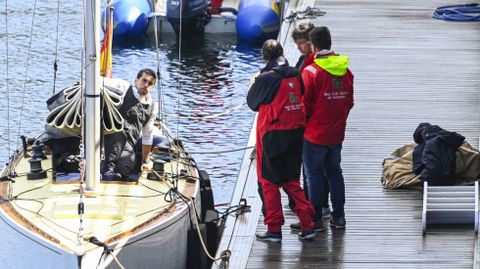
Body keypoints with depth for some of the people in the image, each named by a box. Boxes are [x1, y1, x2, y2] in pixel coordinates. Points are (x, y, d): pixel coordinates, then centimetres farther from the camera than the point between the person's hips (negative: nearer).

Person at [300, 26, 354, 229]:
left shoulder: (311, 72, -16)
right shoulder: (346, 71, 2)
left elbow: (304, 105, -13)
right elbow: (350, 103, 10)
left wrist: (303, 124, 5)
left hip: (315, 135, -6)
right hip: (337, 134, 6)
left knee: (314, 175, 2)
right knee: (335, 173, 15)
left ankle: (314, 220, 6)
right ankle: (338, 216, 19)